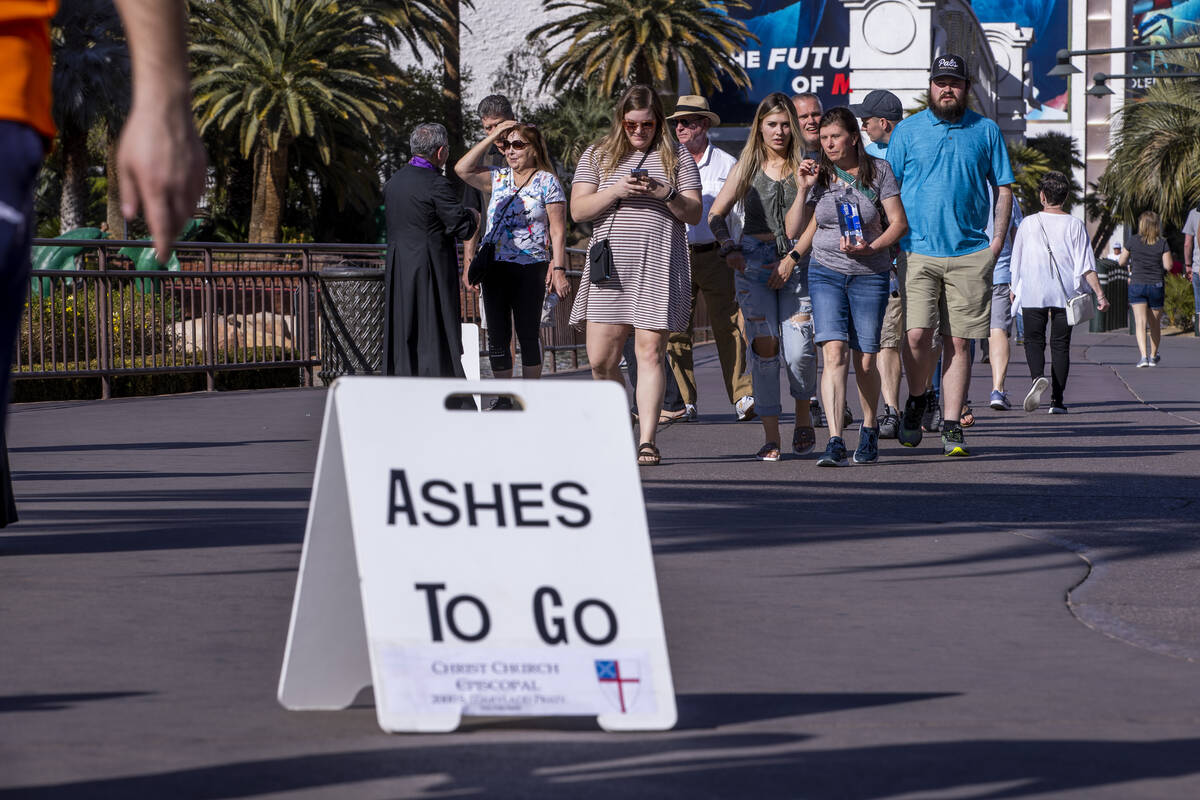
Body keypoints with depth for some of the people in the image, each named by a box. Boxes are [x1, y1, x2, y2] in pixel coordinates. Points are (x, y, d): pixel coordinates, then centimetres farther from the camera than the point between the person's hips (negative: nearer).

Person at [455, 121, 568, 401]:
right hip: (495, 267, 4)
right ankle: (503, 398, 12)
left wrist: (559, 269, -13)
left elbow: (558, 231, -4)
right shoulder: (498, 178, 12)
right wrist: (491, 139, 1)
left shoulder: (547, 182, -1)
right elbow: (463, 169, 1)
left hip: (531, 268, -4)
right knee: (497, 335, 4)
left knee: (528, 334, -2)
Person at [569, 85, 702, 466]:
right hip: (610, 265, 2)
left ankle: (647, 439, -7)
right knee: (601, 359, -2)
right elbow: (578, 209, 3)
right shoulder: (598, 155, 11)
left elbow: (694, 214, 6)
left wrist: (666, 194, -13)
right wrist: (616, 191, -12)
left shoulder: (676, 157, 9)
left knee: (650, 352, -8)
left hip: (659, 266, -1)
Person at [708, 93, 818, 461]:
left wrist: (792, 258, -10)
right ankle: (770, 435, -8)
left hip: (797, 260, -1)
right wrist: (729, 249, 1)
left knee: (799, 348, -12)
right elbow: (716, 214, 16)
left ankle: (803, 410, 19)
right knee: (763, 344, -12)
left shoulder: (804, 167, 6)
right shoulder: (747, 167, 12)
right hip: (753, 261, 1)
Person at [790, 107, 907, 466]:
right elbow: (795, 231, 5)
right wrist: (803, 191, -7)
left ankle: (869, 427, 28)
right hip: (826, 272, 1)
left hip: (870, 274, -1)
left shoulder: (878, 171, -1)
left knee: (865, 359, 2)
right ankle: (834, 441, -22)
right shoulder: (819, 175, 4)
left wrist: (870, 248, -16)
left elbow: (898, 222, -2)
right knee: (834, 352, -15)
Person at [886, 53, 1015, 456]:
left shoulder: (986, 131, 10)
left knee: (958, 342, 0)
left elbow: (1003, 188, 14)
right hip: (918, 252, -1)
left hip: (970, 254, 1)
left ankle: (952, 427, 6)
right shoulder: (907, 131, 7)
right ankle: (916, 400, 13)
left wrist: (997, 241, 3)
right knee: (917, 335, -13)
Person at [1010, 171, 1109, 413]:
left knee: (1033, 340, 7)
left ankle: (1038, 376, -23)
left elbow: (1016, 261, 9)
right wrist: (1099, 293, 0)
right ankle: (1057, 400, 1)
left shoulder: (1028, 224, 2)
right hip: (1065, 293, 1)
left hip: (1033, 293, -1)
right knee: (1060, 344, 6)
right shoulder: (1074, 225, 1)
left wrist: (1014, 289, 22)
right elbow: (1086, 265, -3)